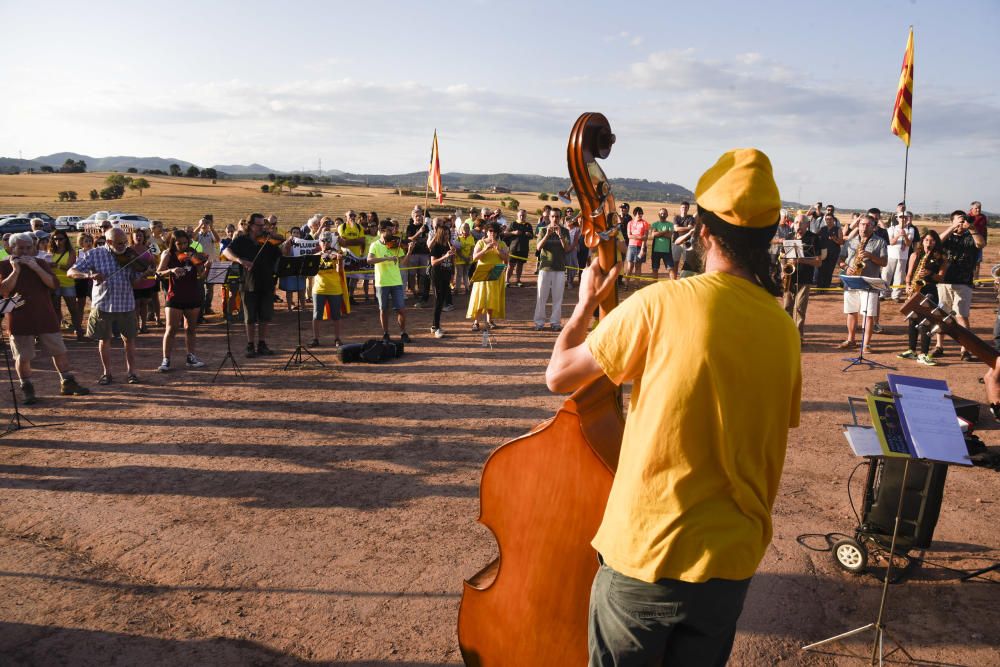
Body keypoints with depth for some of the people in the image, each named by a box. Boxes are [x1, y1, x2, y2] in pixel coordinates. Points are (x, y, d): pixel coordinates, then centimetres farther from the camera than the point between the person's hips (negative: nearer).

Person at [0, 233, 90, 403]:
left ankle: (67, 383, 18)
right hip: (20, 320, -2)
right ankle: (27, 389, 16)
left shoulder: (40, 263, 7)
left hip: (45, 317, 2)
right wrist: (15, 270, -18)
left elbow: (54, 284, -6)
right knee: (22, 356, 2)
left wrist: (36, 268, -15)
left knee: (59, 351, 6)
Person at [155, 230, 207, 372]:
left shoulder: (192, 254, 3)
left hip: (193, 296, 3)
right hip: (175, 296, -3)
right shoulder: (168, 254, -2)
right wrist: (171, 270, -30)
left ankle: (190, 357, 23)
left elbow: (201, 272, -6)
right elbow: (159, 273, -11)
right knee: (171, 329, -6)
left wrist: (206, 264, -26)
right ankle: (166, 360, 0)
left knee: (191, 328, 12)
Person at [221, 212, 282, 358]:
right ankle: (250, 346, 16)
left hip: (267, 284, 2)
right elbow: (226, 252, -11)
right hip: (249, 284, -2)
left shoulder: (268, 241, 5)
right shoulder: (241, 241, 1)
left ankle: (262, 344, 19)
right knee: (250, 318, 5)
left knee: (265, 317, 7)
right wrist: (239, 260, -29)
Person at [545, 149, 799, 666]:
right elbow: (773, 444, 7)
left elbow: (559, 375, -8)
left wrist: (586, 303, 8)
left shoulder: (659, 303, -17)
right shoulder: (783, 330, -2)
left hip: (642, 555, -4)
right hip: (731, 565, 4)